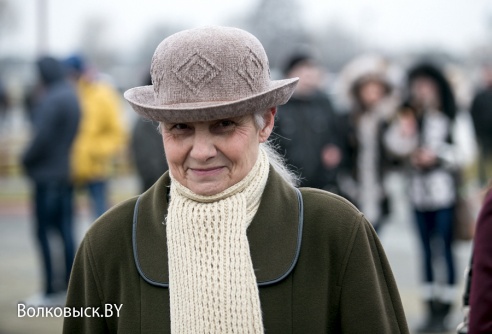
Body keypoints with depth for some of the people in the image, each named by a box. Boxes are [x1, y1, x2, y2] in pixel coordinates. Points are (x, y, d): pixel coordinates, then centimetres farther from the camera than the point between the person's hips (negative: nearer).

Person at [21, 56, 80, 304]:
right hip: (66, 174, 9)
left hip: (47, 174, -9)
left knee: (43, 231, -4)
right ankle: (70, 285, 13)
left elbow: (42, 136, -21)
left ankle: (51, 288, -4)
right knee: (65, 230, 11)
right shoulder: (72, 97, 12)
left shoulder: (52, 101, -17)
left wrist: (27, 160, -5)